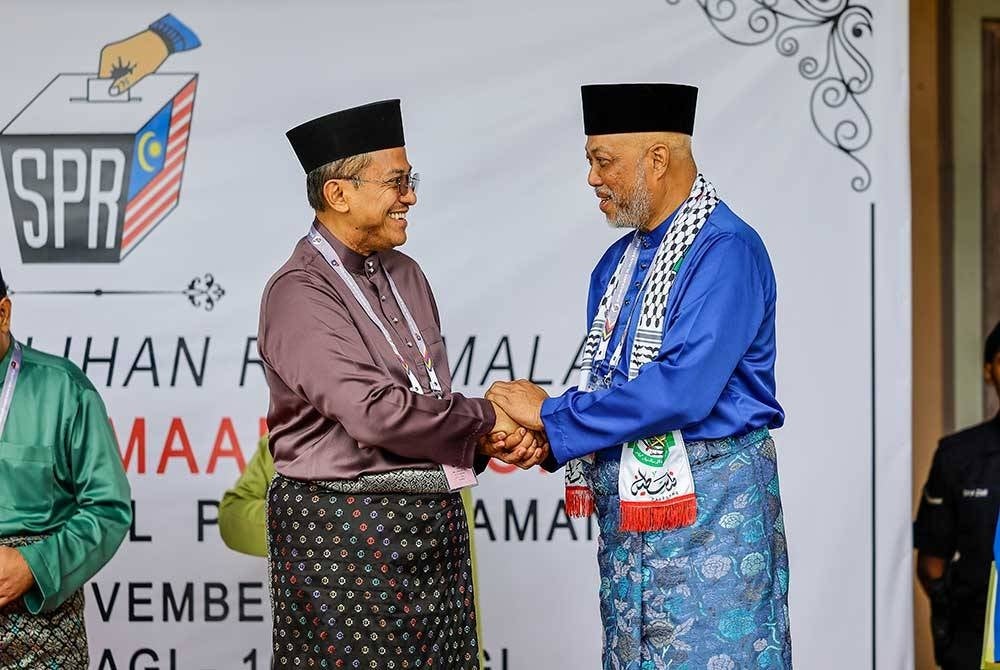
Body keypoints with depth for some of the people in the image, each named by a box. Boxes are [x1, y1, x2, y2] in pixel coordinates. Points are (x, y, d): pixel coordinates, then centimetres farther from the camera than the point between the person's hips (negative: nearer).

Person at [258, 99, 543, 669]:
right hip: (346, 530, -7)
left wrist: (489, 442, -6)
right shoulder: (301, 293, -13)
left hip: (433, 523, 8)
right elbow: (374, 412, -24)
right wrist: (484, 418, -11)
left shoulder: (405, 275, 13)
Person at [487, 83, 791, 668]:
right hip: (624, 505, 8)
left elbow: (682, 389, -25)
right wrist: (542, 440, -6)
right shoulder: (618, 263, 14)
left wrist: (552, 417, -17)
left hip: (708, 507, -8)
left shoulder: (727, 250, -14)